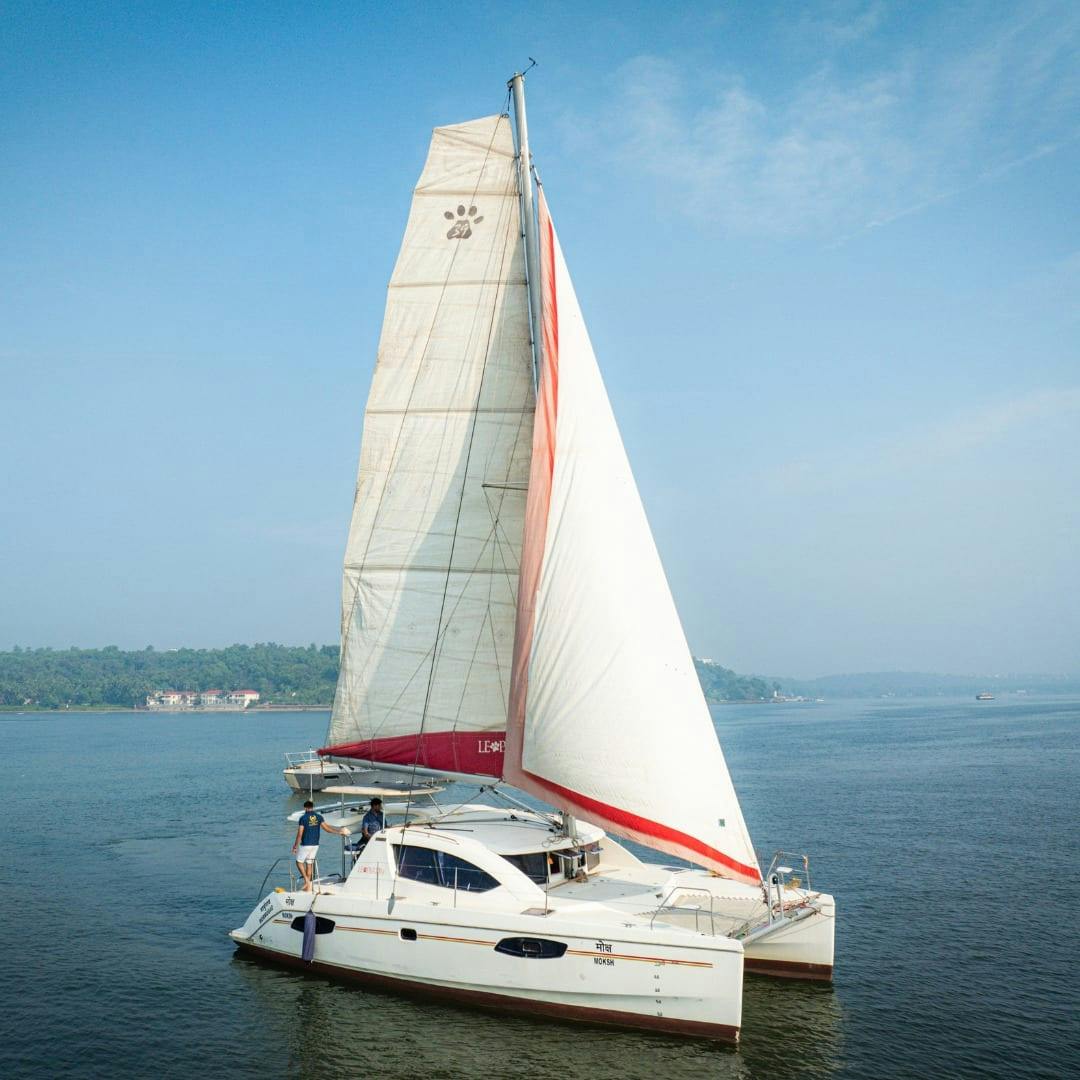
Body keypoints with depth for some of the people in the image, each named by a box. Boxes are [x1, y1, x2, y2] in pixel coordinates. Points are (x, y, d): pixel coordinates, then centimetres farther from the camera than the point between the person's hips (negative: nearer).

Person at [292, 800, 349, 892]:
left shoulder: (303, 818, -11)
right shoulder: (319, 817, 1)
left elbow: (300, 834, -12)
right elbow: (326, 828, -4)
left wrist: (295, 846, -6)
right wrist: (339, 831, 5)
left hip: (305, 844, -5)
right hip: (315, 844, 5)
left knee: (299, 862, 10)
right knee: (309, 864, 13)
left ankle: (307, 880, -6)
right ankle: (308, 886, 14)